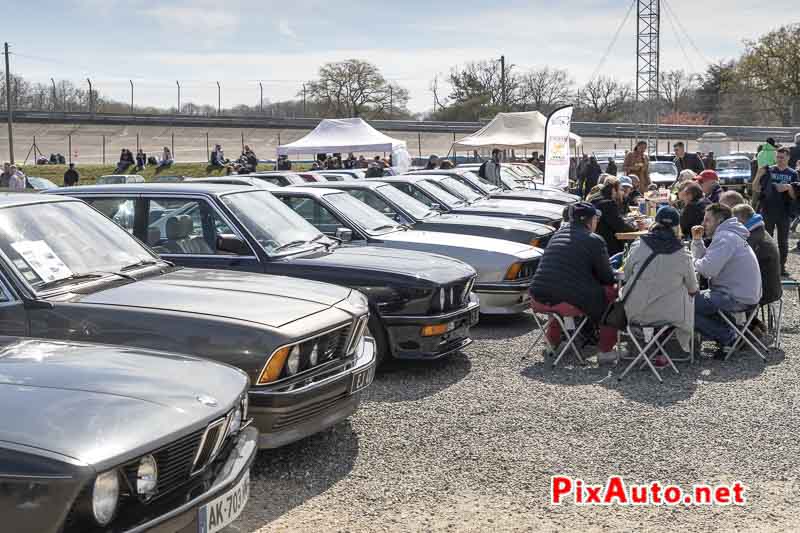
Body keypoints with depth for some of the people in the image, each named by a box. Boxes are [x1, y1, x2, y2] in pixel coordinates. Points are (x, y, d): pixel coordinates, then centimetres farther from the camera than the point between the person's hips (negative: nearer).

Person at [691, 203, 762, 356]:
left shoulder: (725, 237, -17)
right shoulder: (728, 235, 17)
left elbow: (708, 269, -26)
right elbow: (706, 259, 22)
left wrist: (693, 262, -6)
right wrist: (697, 240, 8)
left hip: (738, 298, -11)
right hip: (744, 294, 11)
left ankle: (727, 338, -6)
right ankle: (727, 332, 15)